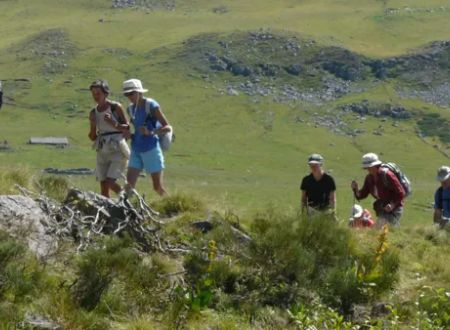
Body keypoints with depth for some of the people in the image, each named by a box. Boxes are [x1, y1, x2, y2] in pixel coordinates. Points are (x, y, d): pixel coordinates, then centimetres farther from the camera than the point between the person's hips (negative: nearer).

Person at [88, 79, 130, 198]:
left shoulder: (116, 107, -5)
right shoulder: (93, 113, 8)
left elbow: (127, 128, -3)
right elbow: (93, 137, 13)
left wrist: (114, 124, -20)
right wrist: (93, 126, -7)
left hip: (117, 150, -5)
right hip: (102, 151, 5)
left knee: (110, 182, -14)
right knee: (103, 186, 1)